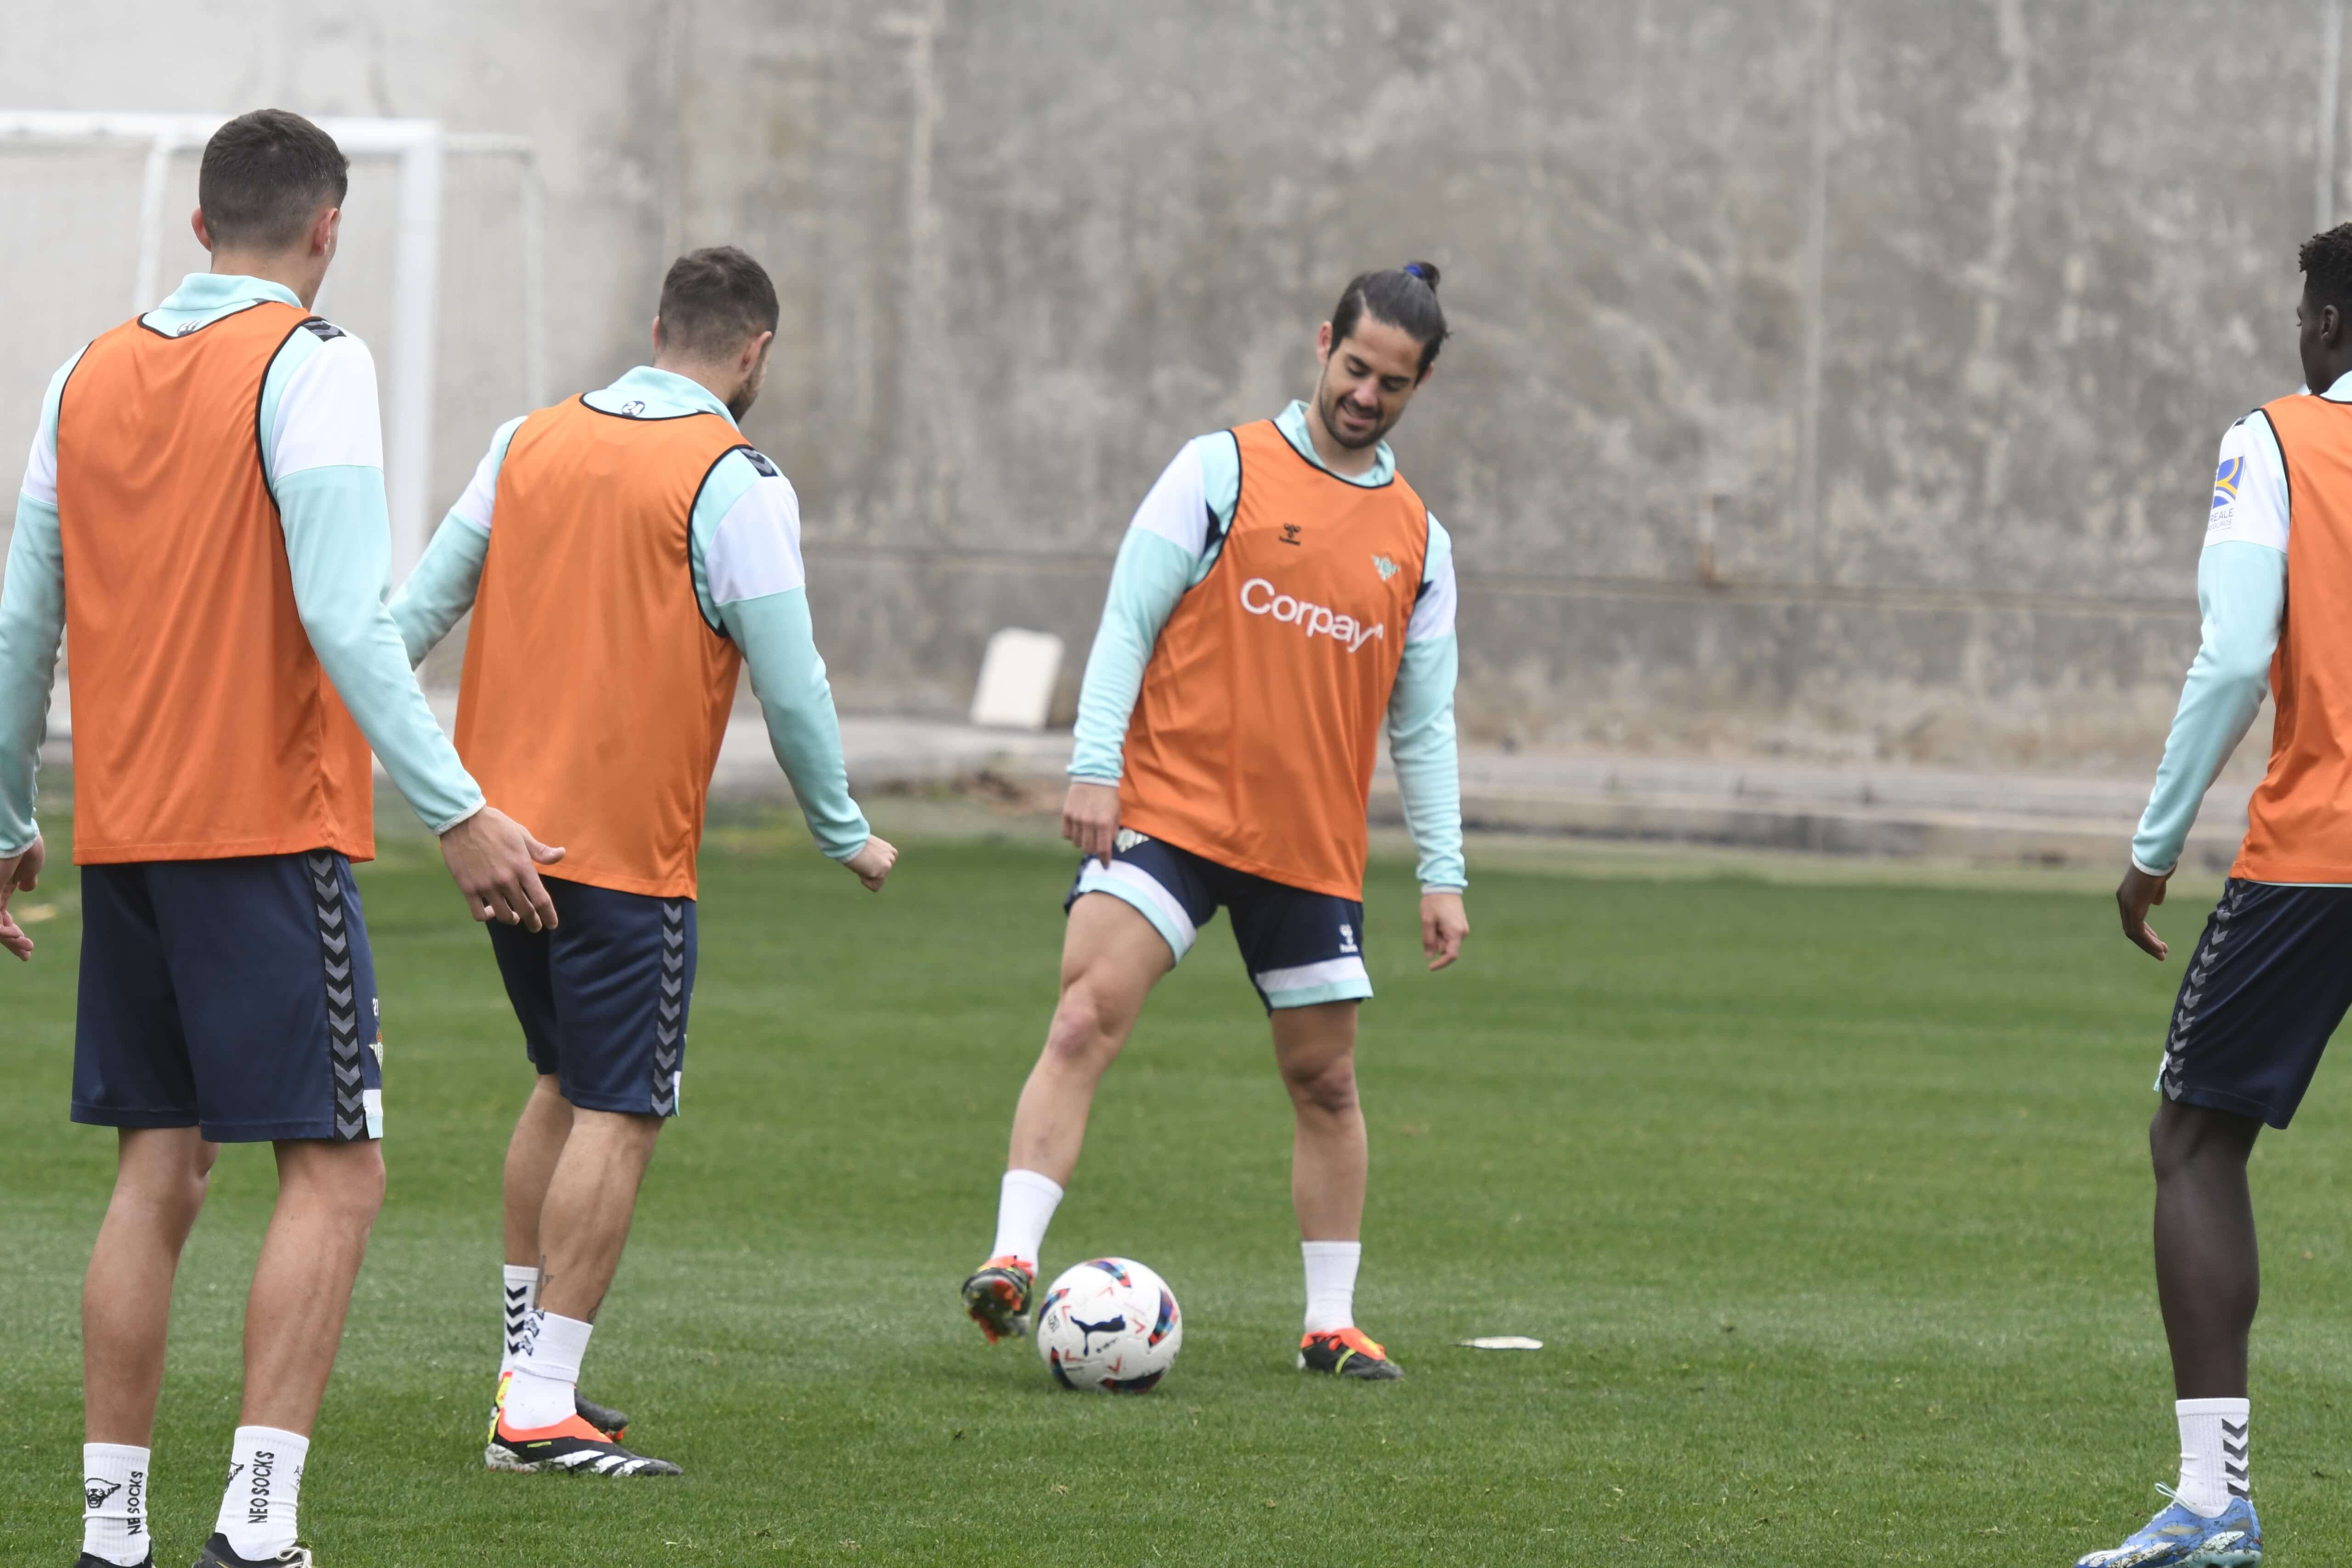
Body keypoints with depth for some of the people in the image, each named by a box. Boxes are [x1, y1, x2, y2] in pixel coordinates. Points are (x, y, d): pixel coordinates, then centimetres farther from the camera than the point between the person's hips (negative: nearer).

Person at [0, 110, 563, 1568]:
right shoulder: (311, 365, -8)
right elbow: (344, 617, -17)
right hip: (270, 832, -6)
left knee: (157, 1174, 10)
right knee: (337, 1172, -3)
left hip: (124, 835, 6)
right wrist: (457, 811, -17)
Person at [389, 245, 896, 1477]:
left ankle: (525, 1367, 22)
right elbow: (789, 684, -10)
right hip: (626, 849, -7)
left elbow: (423, 605, 11)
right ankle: (542, 1412, -8)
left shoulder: (531, 443, 8)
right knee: (619, 1118, -3)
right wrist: (845, 835, 2)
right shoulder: (734, 484, -10)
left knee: (566, 1085, 20)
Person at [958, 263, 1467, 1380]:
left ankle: (1332, 1323, 19)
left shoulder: (1417, 537, 11)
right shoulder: (1225, 471, 0)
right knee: (1086, 1016, -20)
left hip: (1312, 847, 4)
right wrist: (1094, 764, -13)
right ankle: (1012, 1261, -26)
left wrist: (1441, 873, 9)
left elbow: (1422, 720, 15)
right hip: (1167, 812, -4)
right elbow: (1129, 618, -3)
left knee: (1325, 1079, 8)